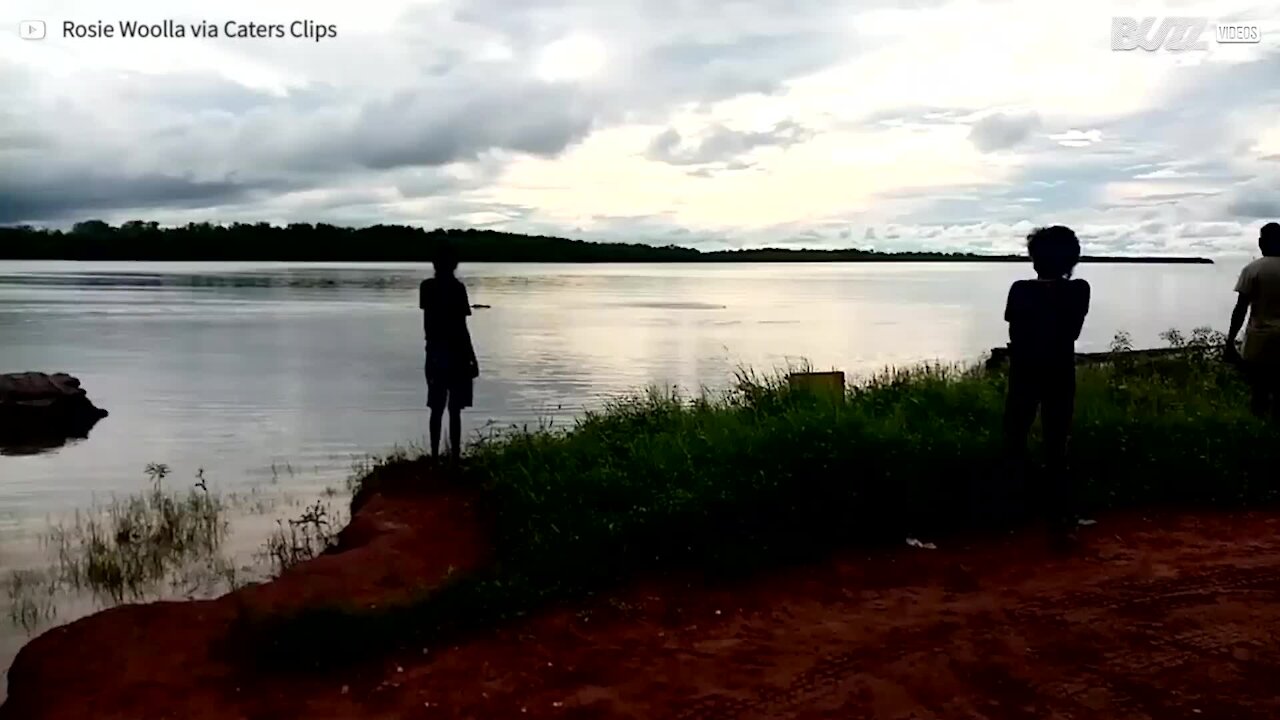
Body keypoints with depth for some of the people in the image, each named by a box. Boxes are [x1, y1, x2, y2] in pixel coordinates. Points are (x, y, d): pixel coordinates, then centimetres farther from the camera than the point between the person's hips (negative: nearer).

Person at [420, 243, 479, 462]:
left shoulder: (427, 287, 4)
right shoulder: (456, 288, -12)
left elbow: (427, 323, 9)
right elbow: (461, 327, -13)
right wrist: (472, 358, -7)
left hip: (435, 354, 5)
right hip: (455, 355, -5)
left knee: (437, 409, 11)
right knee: (454, 411, -2)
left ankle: (435, 456, 12)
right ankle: (455, 456, -1)